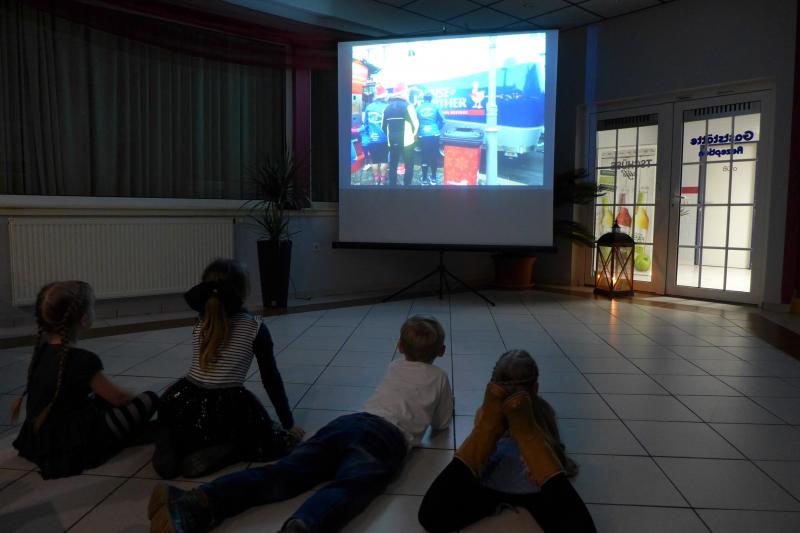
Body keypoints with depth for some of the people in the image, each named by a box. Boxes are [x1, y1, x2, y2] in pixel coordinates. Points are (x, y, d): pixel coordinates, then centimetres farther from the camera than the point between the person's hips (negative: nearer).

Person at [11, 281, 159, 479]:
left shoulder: (42, 348, -2)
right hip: (73, 446, -8)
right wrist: (136, 397, 7)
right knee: (150, 400, -6)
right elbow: (118, 398, -12)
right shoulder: (82, 360, -25)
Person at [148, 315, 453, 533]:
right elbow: (441, 425, 37)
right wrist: (438, 408, 57)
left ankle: (196, 505, -38)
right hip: (386, 437, -4)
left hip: (346, 423, 4)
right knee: (347, 490, -31)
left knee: (282, 474, -15)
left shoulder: (395, 368, 36)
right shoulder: (439, 377, 25)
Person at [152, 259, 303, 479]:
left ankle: (171, 444, 5)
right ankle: (224, 452, -8)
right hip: (227, 412, -4)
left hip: (182, 407, 5)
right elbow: (271, 378, 5)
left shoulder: (200, 324, 10)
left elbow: (191, 297, 34)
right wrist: (289, 424, 13)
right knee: (284, 441, 16)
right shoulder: (255, 327, 1)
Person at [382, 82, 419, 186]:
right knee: (409, 166, 5)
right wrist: (412, 134, 11)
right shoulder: (407, 106, -10)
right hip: (406, 142, -5)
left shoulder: (387, 108, 5)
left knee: (392, 166, 13)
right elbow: (415, 124, -8)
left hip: (392, 142, 5)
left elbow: (383, 126, 8)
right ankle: (407, 185, 4)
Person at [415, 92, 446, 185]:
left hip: (423, 136, 0)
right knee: (434, 157, 11)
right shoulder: (435, 106, 4)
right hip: (434, 135, 0)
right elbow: (442, 120, 3)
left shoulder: (418, 108, 5)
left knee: (425, 157, 7)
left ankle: (424, 180, 9)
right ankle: (433, 178, 16)